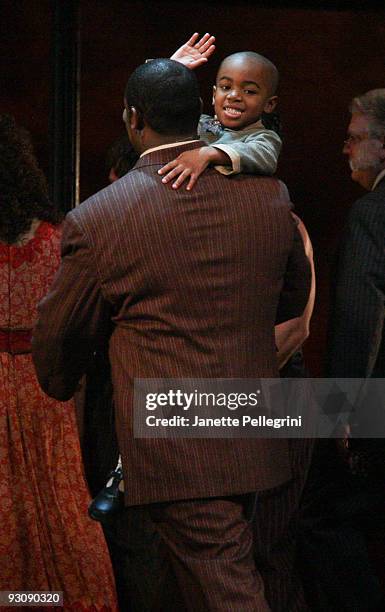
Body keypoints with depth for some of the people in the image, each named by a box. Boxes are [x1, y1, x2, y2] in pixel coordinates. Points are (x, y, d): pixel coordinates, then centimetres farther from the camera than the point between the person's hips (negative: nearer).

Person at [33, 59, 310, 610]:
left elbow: (60, 336, 1)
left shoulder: (97, 220, -14)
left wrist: (59, 387, 23)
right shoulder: (269, 194, -2)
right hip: (254, 443, 6)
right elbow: (293, 297, 14)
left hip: (176, 456, -5)